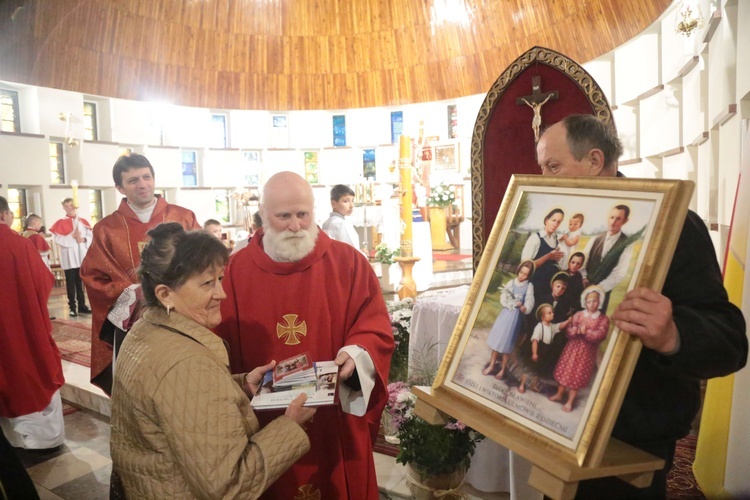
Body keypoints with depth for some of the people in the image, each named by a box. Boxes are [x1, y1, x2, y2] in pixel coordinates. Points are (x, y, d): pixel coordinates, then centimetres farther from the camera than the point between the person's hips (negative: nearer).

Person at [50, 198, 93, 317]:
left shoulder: (83, 221, 8)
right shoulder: (61, 223, -2)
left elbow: (91, 236, 7)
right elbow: (57, 239, -11)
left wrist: (84, 239, -12)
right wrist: (72, 236, -18)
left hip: (82, 256, 3)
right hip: (69, 258, -3)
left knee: (81, 283, 9)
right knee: (71, 283, 2)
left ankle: (82, 306, 16)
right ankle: (72, 308, 8)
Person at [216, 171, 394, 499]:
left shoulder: (348, 262, -4)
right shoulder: (235, 271, -2)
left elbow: (377, 328, -5)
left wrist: (356, 354, -23)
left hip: (337, 419, 0)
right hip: (265, 423, 1)